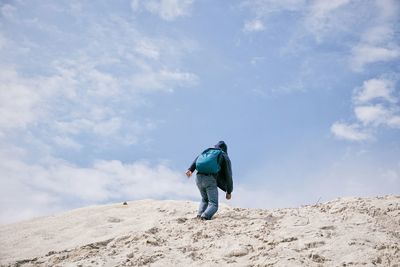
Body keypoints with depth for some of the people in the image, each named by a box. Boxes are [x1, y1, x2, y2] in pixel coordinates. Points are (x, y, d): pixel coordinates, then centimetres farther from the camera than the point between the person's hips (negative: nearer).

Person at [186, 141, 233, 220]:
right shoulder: (225, 157, 18)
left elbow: (198, 159, 7)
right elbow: (228, 175, 13)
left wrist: (190, 169, -5)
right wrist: (229, 191, 20)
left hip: (199, 177, 4)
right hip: (210, 180, -4)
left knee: (205, 199, 27)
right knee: (213, 204, 2)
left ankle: (200, 214, 4)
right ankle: (206, 216, -26)